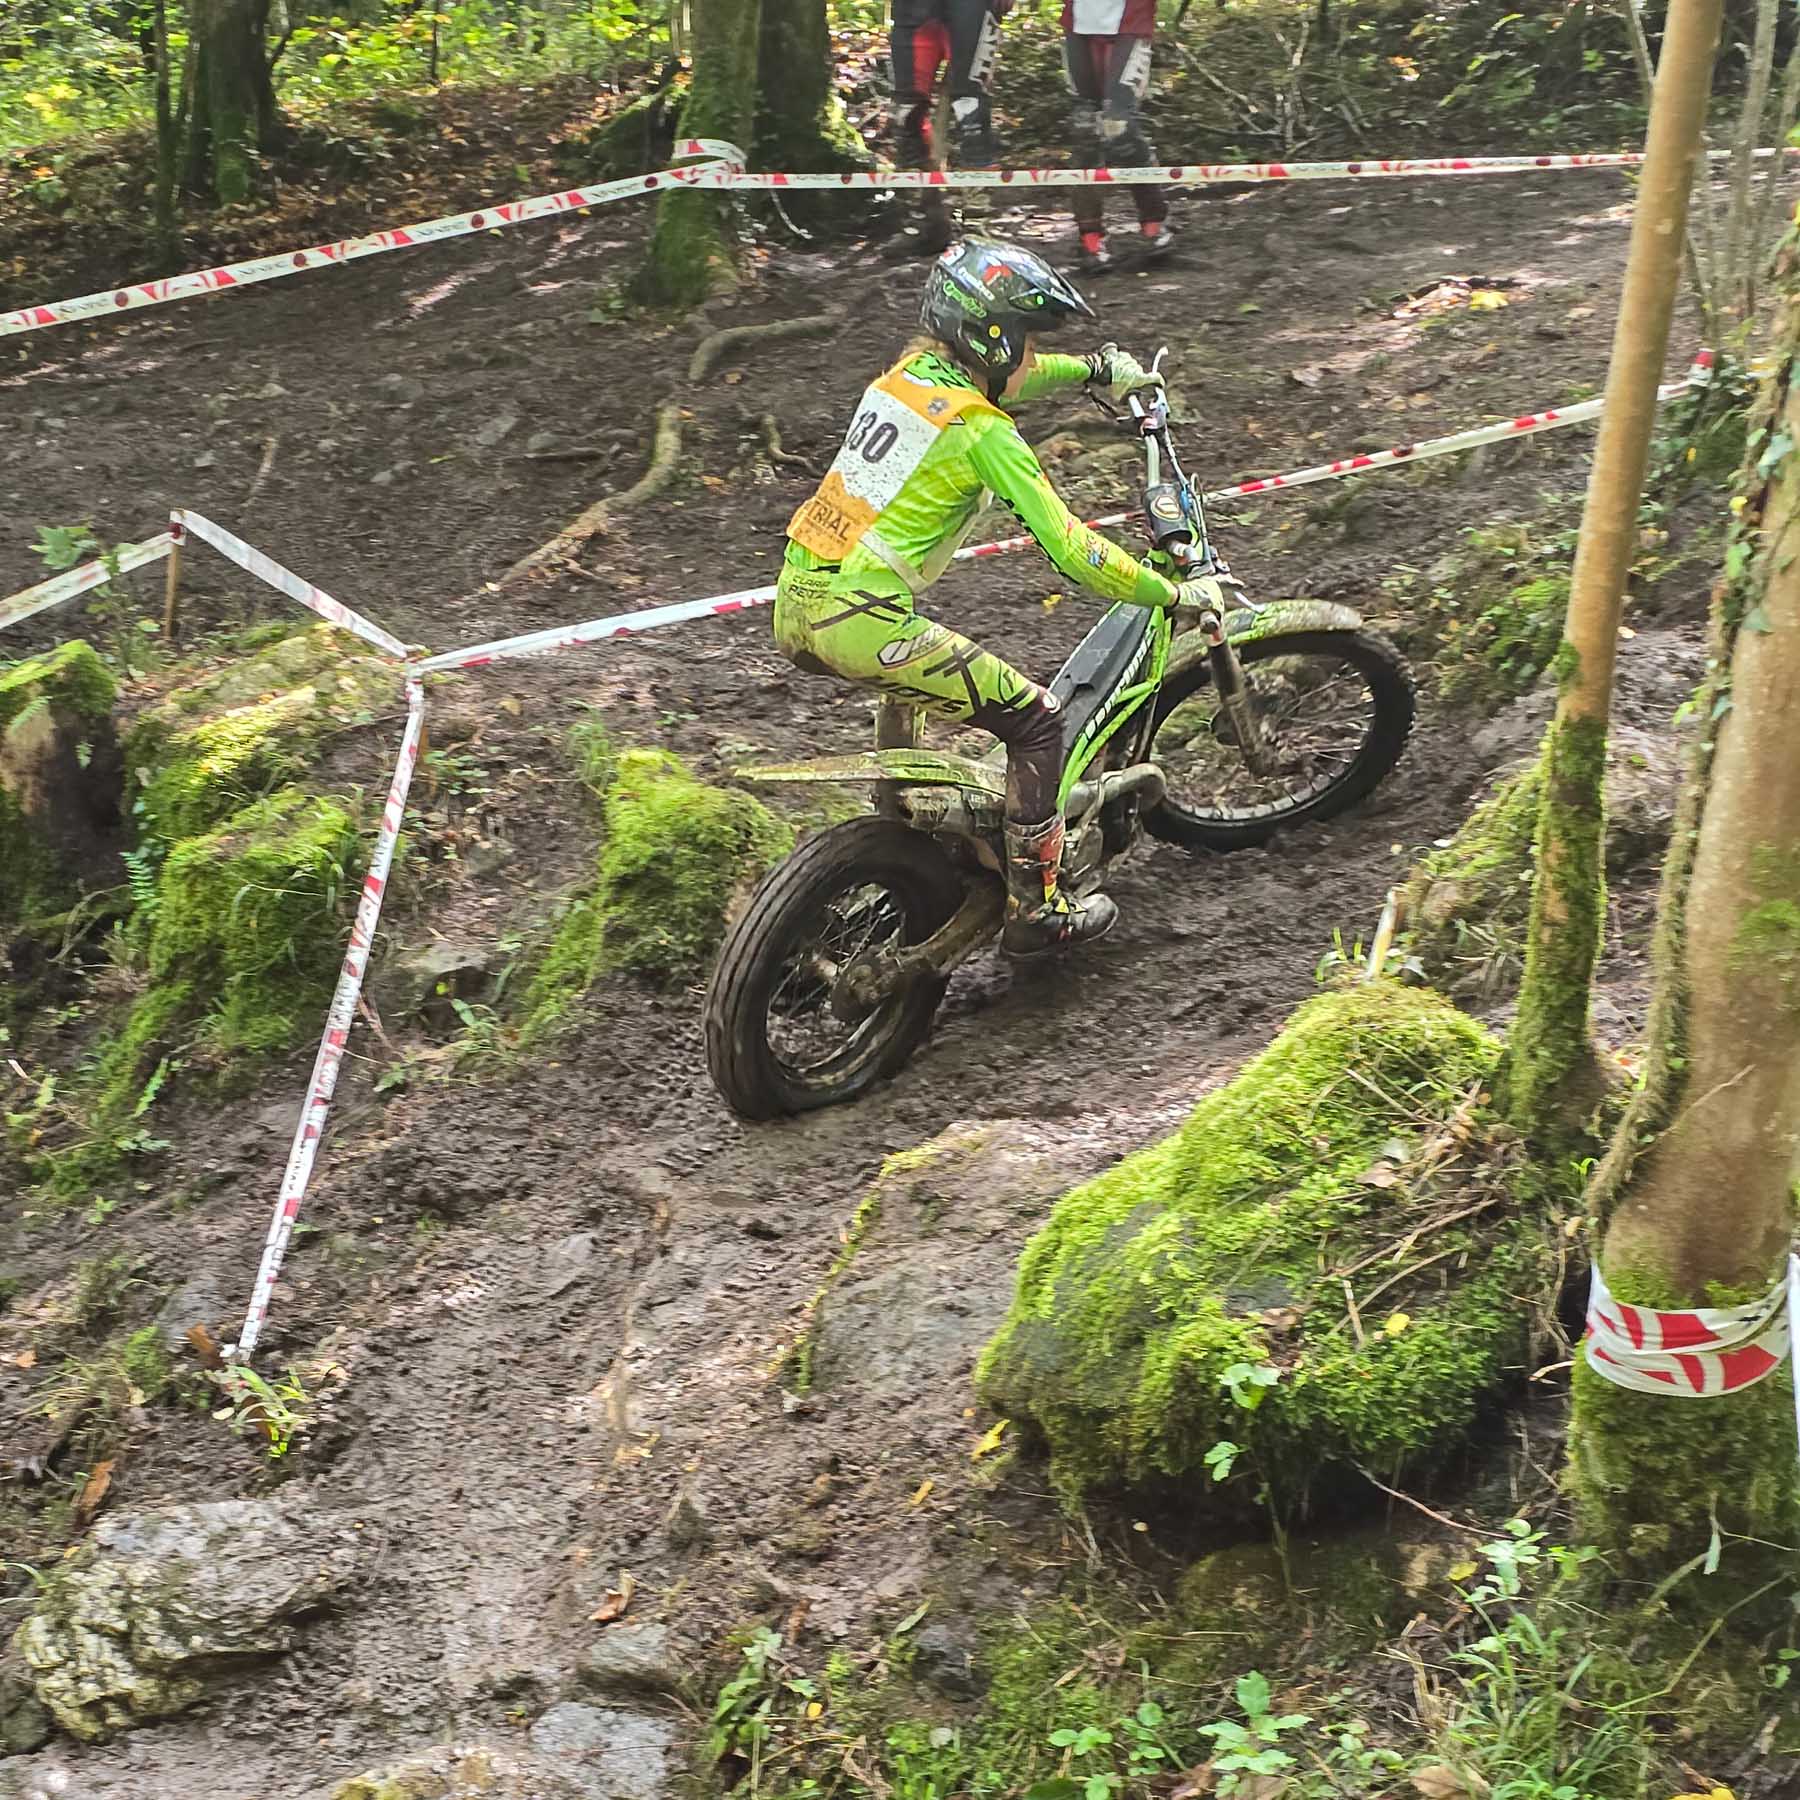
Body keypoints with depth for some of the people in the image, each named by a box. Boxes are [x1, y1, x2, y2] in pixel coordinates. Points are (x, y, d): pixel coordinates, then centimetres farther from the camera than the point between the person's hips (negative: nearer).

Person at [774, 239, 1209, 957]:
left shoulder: (910, 370, 12)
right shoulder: (983, 432, -11)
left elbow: (1003, 376, 35)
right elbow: (1069, 548, -12)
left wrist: (1097, 368, 44)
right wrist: (1173, 595, -2)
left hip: (794, 608, 9)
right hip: (862, 623, -9)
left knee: (912, 667, 39)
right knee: (1035, 720, 2)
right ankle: (1034, 906, 9)